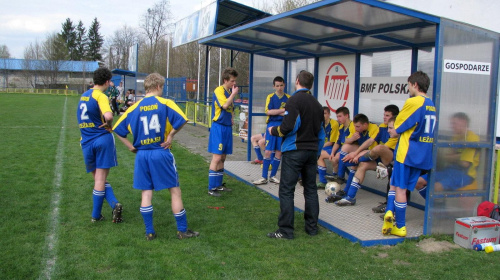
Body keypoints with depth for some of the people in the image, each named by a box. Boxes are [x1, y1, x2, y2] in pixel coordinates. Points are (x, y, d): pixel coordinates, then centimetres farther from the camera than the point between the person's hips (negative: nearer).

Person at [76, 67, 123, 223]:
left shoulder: (83, 96, 12)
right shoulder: (100, 96, -11)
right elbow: (108, 116, -29)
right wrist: (109, 125, -9)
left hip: (86, 142, 6)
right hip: (102, 139, -5)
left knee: (98, 179, 11)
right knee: (101, 180, 2)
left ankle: (114, 204, -1)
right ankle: (96, 215, 3)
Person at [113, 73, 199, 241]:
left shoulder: (135, 107, 7)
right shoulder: (165, 103, -4)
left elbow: (118, 129, 8)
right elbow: (181, 120, -19)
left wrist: (131, 146, 10)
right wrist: (171, 135, -7)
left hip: (142, 155, 4)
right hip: (161, 153, -4)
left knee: (146, 193, 11)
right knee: (175, 191, 5)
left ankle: (149, 232, 15)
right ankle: (182, 230, 10)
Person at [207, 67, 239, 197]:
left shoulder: (230, 91, 13)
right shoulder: (219, 90, -11)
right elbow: (225, 105, -27)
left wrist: (231, 117, 7)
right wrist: (233, 94, -14)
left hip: (227, 127, 8)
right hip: (219, 127, -8)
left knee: (222, 158, 13)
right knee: (217, 157, -10)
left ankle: (219, 184, 22)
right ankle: (211, 188, -4)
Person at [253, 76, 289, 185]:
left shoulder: (288, 98, 5)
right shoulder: (270, 97, 3)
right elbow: (268, 111, -10)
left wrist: (276, 112, -11)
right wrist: (283, 110, -12)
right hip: (272, 125, -1)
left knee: (279, 152, 5)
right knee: (268, 152, -5)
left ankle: (273, 176, 17)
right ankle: (264, 177, 2)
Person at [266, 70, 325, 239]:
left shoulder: (295, 100, -10)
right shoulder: (317, 103, 13)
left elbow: (288, 127, -20)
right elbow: (320, 130, 16)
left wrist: (273, 130, -1)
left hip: (294, 150, -7)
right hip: (312, 150, 7)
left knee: (286, 190, -3)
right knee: (311, 189, 13)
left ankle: (285, 230, -2)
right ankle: (312, 227, 20)